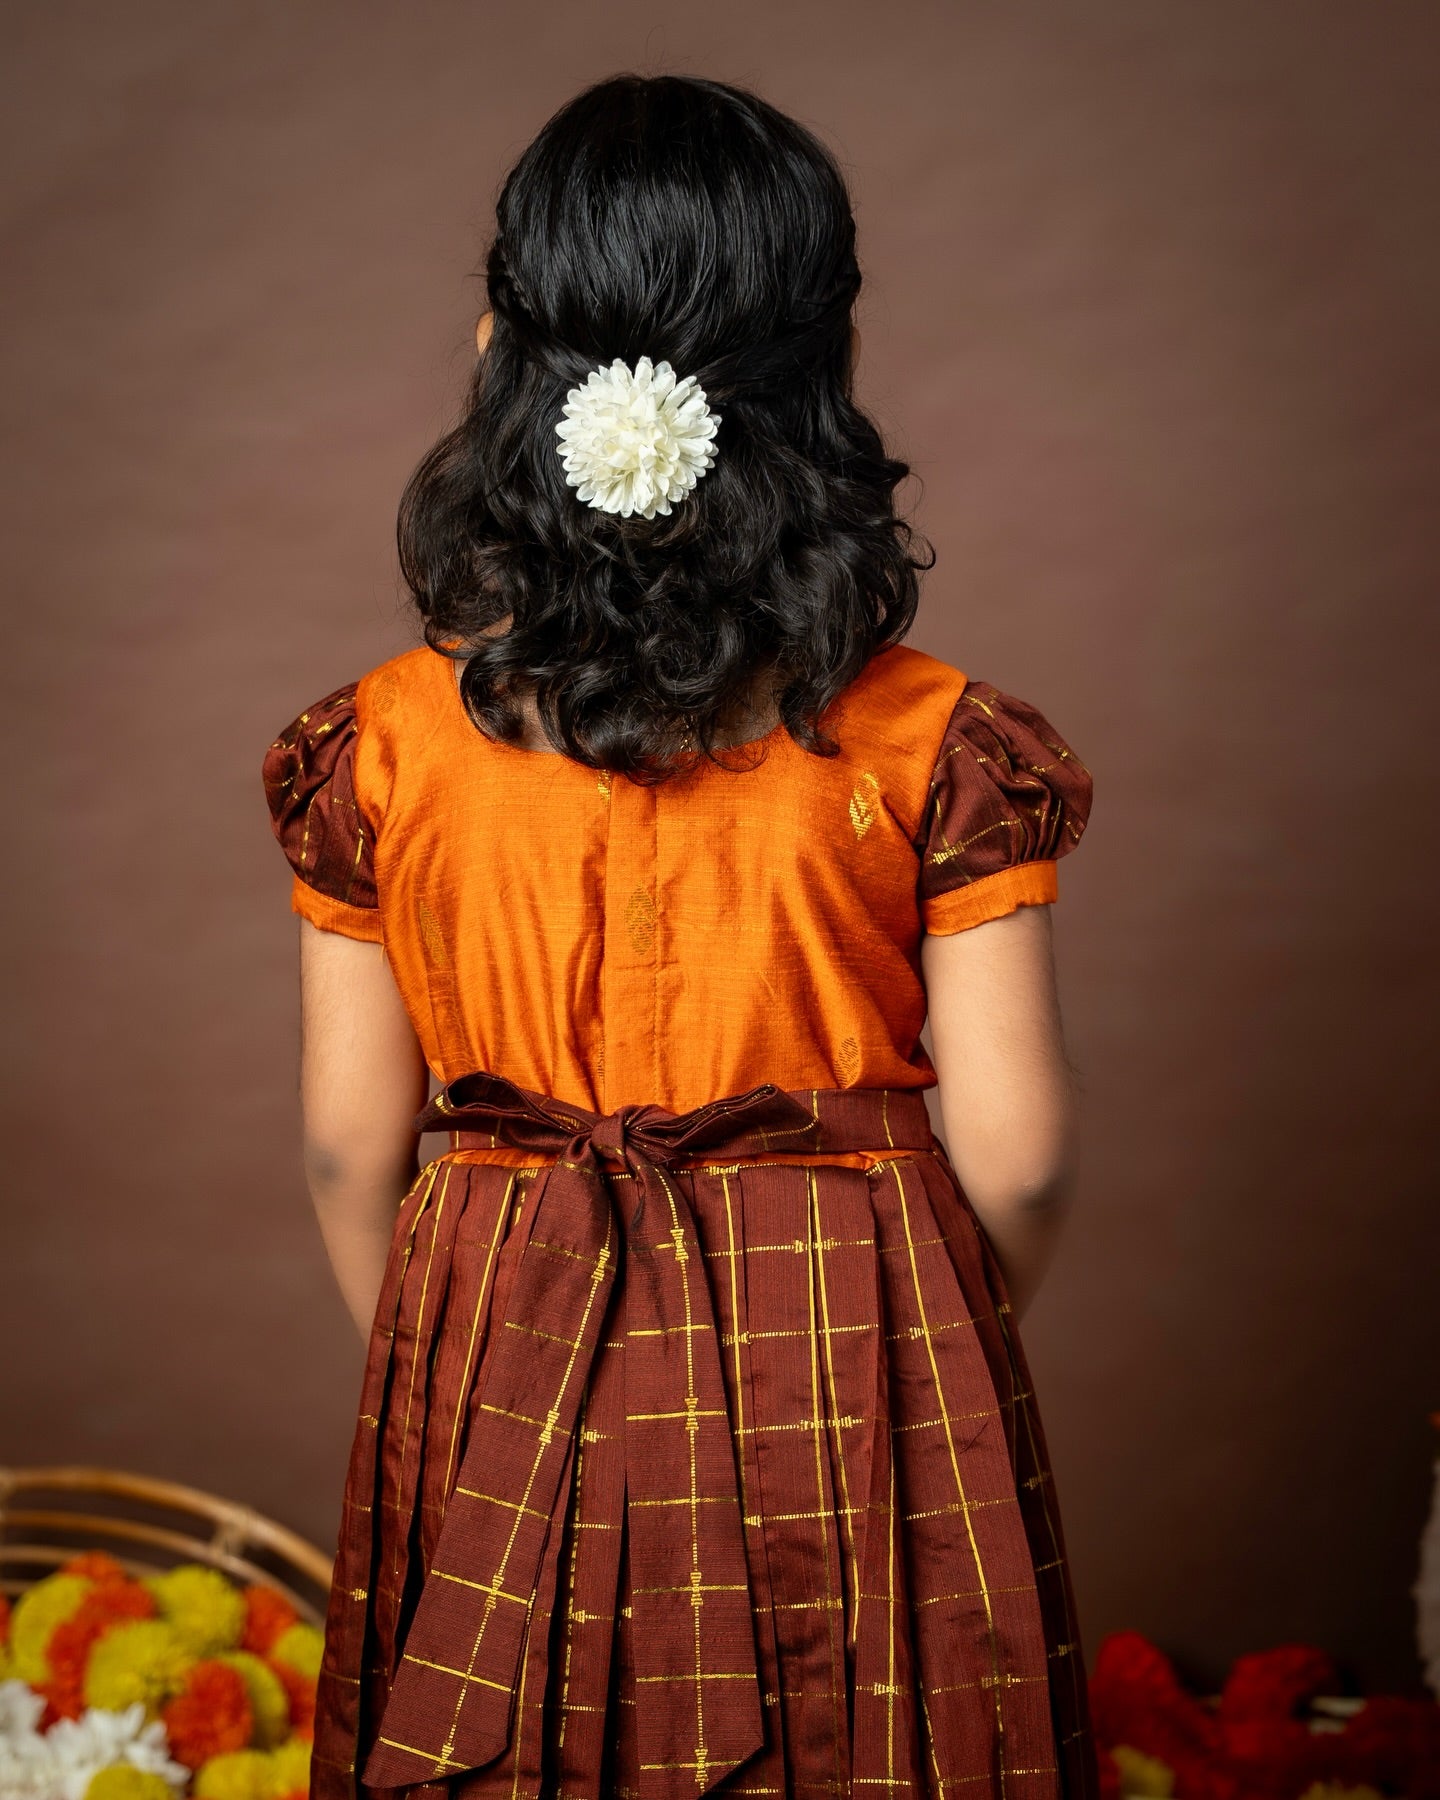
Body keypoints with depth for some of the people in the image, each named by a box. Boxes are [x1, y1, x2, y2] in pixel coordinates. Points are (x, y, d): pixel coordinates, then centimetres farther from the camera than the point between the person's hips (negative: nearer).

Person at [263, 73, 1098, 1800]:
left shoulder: (382, 745, -8)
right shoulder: (931, 742, -12)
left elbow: (348, 1147, -1)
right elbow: (1015, 1153, -8)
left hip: (505, 1404, 1)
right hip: (853, 1399, -1)